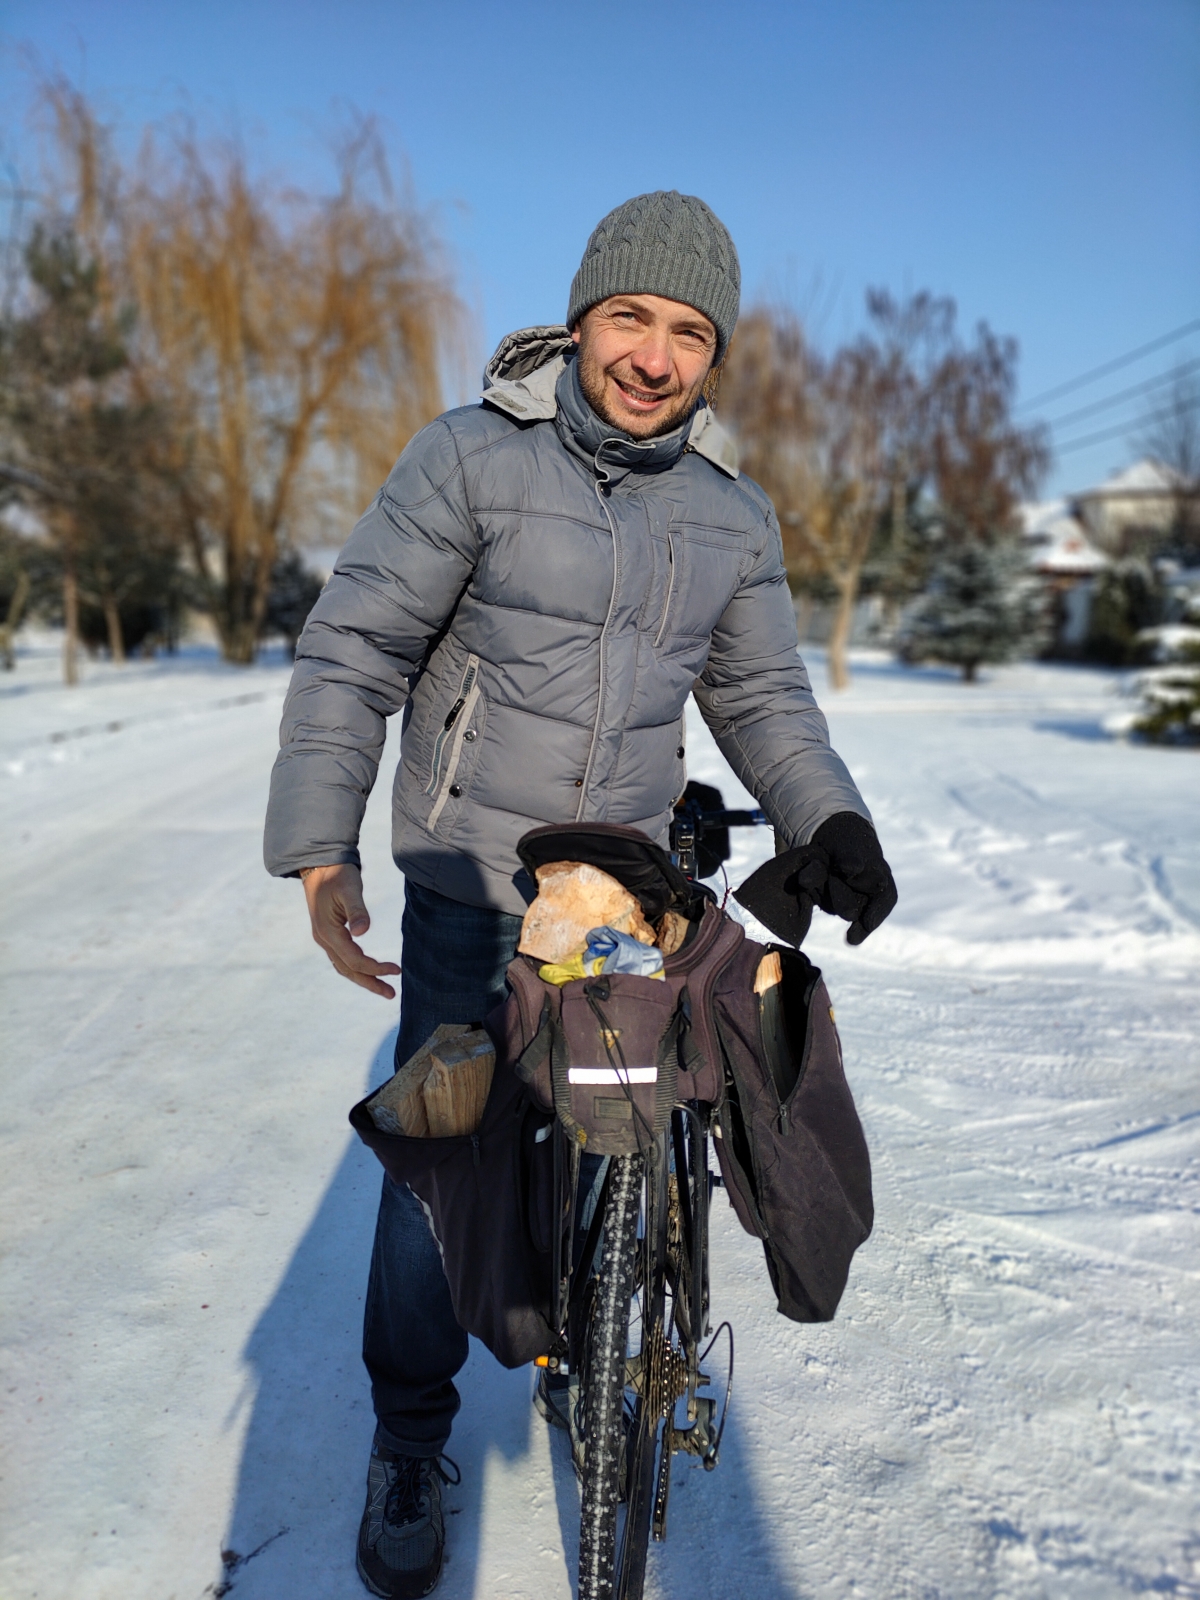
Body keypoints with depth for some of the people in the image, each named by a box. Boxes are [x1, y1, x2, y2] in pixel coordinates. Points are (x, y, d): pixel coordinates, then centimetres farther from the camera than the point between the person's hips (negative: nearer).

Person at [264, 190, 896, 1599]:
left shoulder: (735, 516, 4)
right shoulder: (470, 457, -10)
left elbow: (761, 699, 11)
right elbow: (351, 651, -10)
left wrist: (832, 820, -5)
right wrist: (321, 850, -18)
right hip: (470, 888, -3)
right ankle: (408, 1446, 25)